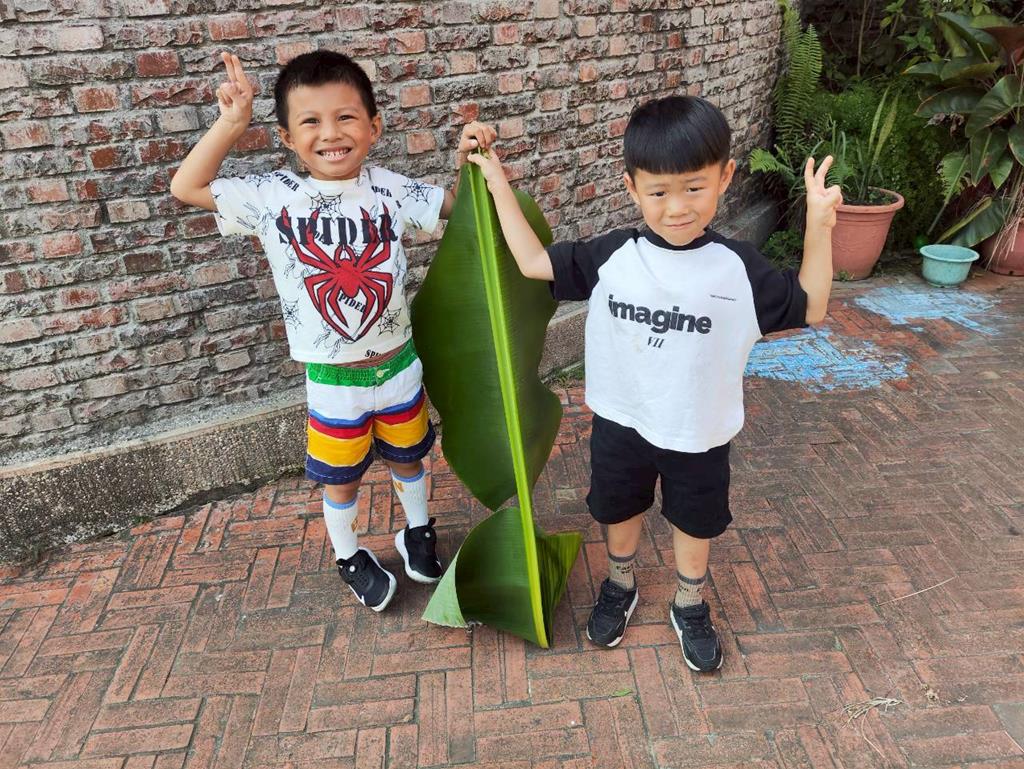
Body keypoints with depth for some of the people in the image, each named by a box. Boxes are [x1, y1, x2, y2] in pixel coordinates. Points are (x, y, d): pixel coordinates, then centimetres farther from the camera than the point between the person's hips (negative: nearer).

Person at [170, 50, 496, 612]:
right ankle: (349, 556, 45)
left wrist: (468, 159, -18)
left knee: (406, 457, 24)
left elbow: (454, 202, 2)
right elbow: (186, 188, -8)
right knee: (341, 479, 18)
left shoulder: (387, 188, -9)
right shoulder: (273, 196, -12)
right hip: (332, 379, -1)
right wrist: (231, 122, -17)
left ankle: (417, 531, 52)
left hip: (398, 363, 2)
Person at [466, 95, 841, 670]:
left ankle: (691, 608, 48)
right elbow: (533, 261, -6)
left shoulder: (739, 268, -15)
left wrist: (819, 226, -17)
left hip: (699, 433, 0)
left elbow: (809, 308, -5)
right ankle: (620, 586, 53)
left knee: (694, 525, 21)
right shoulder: (611, 257, -14)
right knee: (621, 514, 23)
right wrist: (498, 182, -5)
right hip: (621, 424, 1)